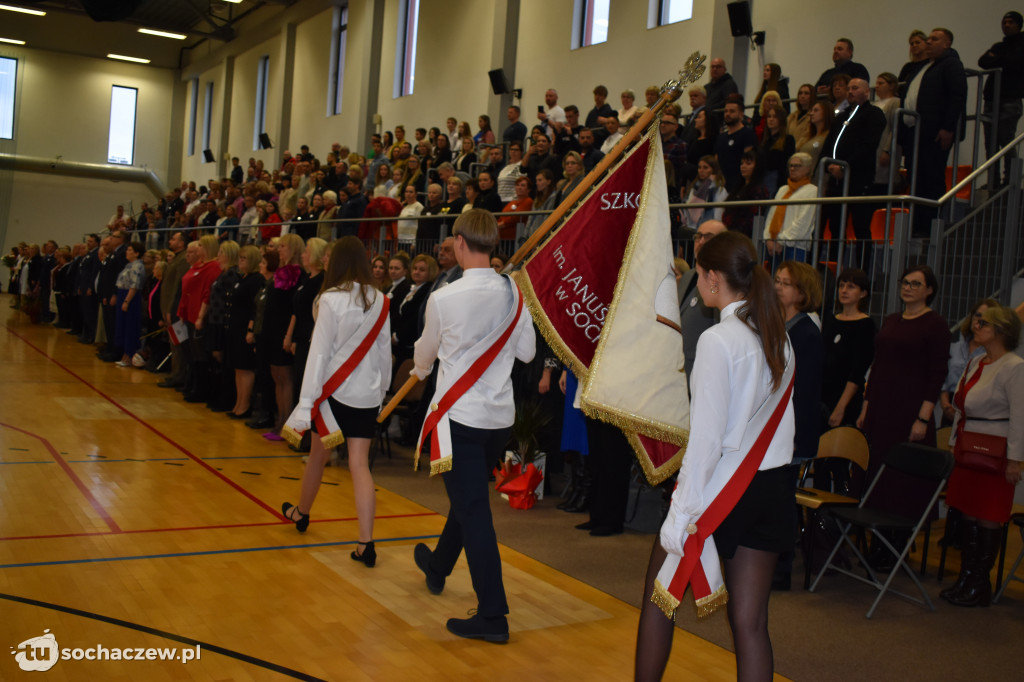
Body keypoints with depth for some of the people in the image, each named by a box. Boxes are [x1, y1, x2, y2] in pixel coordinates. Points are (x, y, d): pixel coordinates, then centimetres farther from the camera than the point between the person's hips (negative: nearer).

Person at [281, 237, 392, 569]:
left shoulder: (331, 299, -11)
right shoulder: (379, 301, 2)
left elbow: (319, 352, -12)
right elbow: (385, 350, 8)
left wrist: (306, 402, -10)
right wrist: (382, 389, 20)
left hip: (335, 390, -3)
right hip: (368, 395, 3)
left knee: (318, 455, 17)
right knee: (359, 464, 0)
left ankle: (301, 513, 41)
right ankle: (366, 544, -8)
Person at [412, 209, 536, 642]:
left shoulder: (443, 299, -14)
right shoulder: (514, 294, -3)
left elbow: (426, 352, 6)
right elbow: (527, 352, 6)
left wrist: (420, 370, 29)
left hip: (460, 414, -5)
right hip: (500, 415, 6)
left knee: (473, 509, -3)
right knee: (468, 498, 23)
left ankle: (492, 614, -1)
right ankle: (438, 566, 47)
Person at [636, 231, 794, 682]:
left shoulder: (718, 340, -16)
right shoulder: (779, 337, 6)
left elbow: (706, 438, -18)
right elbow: (779, 420, 10)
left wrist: (681, 514, -15)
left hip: (721, 487, -6)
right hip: (774, 487, 6)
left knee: (658, 594, 15)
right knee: (750, 621, 9)